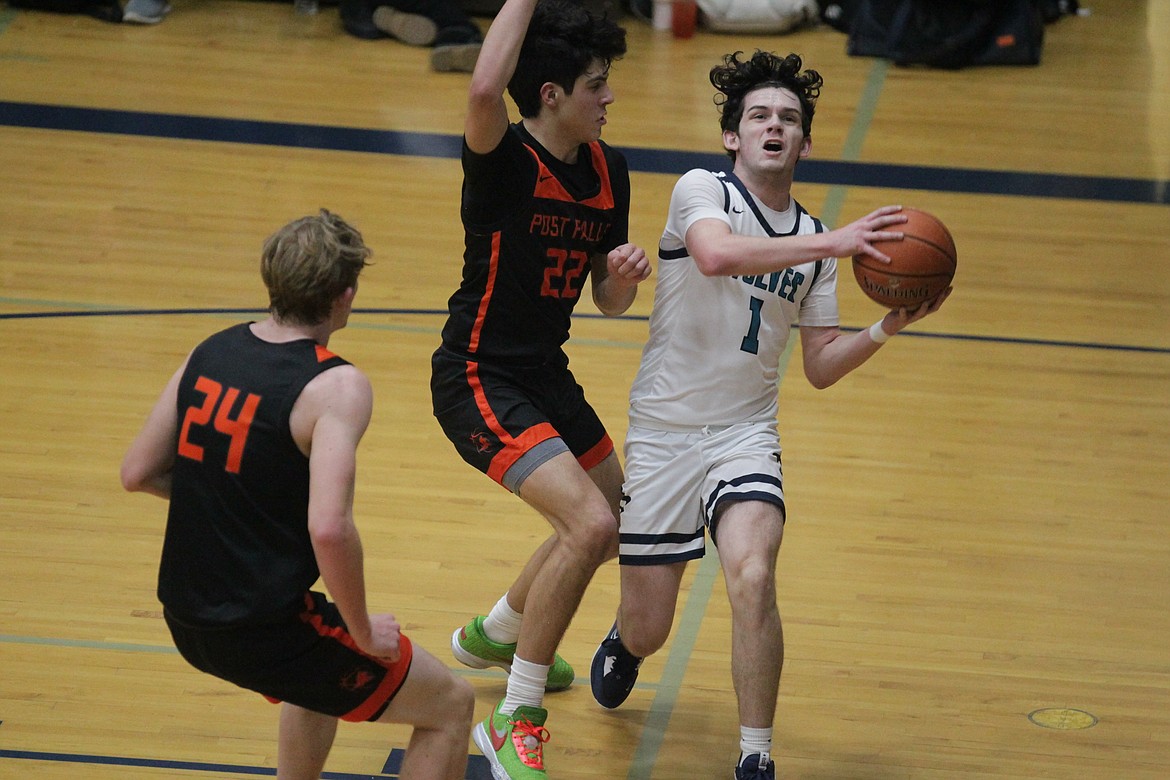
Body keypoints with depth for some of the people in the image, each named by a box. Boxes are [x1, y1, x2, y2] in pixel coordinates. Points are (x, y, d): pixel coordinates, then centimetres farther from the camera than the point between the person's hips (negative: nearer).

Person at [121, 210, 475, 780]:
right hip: (263, 634, -8)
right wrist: (363, 632, -15)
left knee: (321, 669, 38)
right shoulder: (337, 386, -18)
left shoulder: (210, 354, 3)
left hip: (186, 620, 8)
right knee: (450, 707, 7)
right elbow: (329, 529, -29)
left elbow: (137, 472, 10)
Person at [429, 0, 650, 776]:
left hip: (545, 372, 9)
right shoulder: (504, 158, -20)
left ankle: (493, 634, 50)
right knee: (589, 523, -23)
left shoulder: (607, 169, 2)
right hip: (480, 381, -9)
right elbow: (485, 88, -46)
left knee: (613, 524, 24)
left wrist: (625, 274, -14)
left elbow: (608, 302, 9)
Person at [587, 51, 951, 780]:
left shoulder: (814, 240, 9)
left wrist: (885, 329, -6)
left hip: (746, 435, 2)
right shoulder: (702, 190, -6)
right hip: (664, 428, -2)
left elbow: (820, 365, 11)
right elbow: (715, 254, -30)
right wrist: (828, 243, -34)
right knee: (648, 631, 4)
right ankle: (625, 642, 44)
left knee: (753, 578, -27)